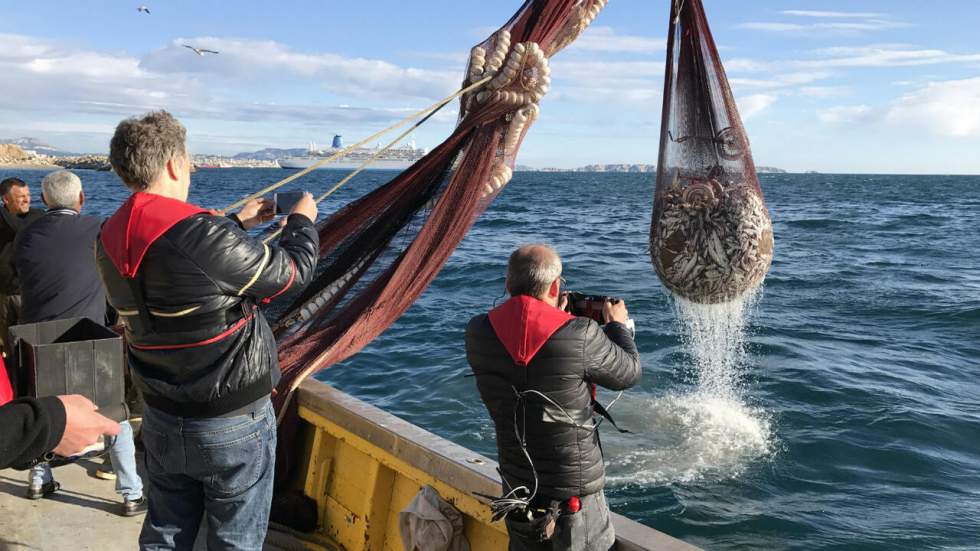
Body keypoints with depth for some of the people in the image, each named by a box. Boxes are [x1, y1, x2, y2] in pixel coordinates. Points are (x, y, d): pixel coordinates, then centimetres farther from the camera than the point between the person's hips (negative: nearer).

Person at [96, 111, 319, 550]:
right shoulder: (203, 234, -27)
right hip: (233, 423, -7)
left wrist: (238, 223, 21)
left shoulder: (111, 238, -2)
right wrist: (302, 221, 3)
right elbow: (292, 273, -15)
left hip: (161, 418, 7)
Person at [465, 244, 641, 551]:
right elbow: (629, 373, -5)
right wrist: (618, 325, 12)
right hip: (575, 491, -4)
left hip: (517, 488, 4)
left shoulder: (478, 333, -11)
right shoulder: (581, 335, -23)